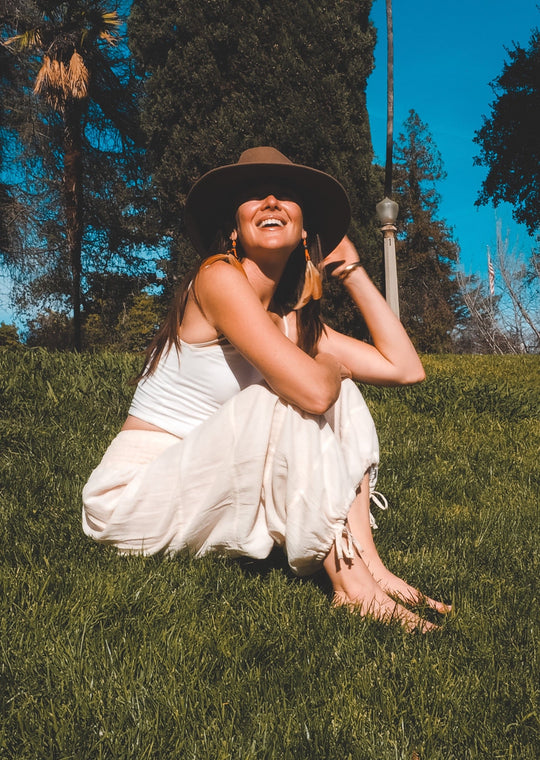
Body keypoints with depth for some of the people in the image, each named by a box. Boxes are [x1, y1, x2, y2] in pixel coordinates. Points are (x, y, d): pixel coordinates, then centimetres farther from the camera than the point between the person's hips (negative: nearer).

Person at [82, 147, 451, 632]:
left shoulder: (295, 318, 7)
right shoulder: (219, 278, -18)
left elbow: (406, 368, 0)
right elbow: (311, 389, -30)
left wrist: (352, 271, 5)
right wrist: (330, 361, -5)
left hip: (208, 494, 8)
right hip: (135, 494, -8)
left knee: (340, 393, -2)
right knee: (287, 399, -26)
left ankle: (368, 565, -13)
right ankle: (349, 584, -18)